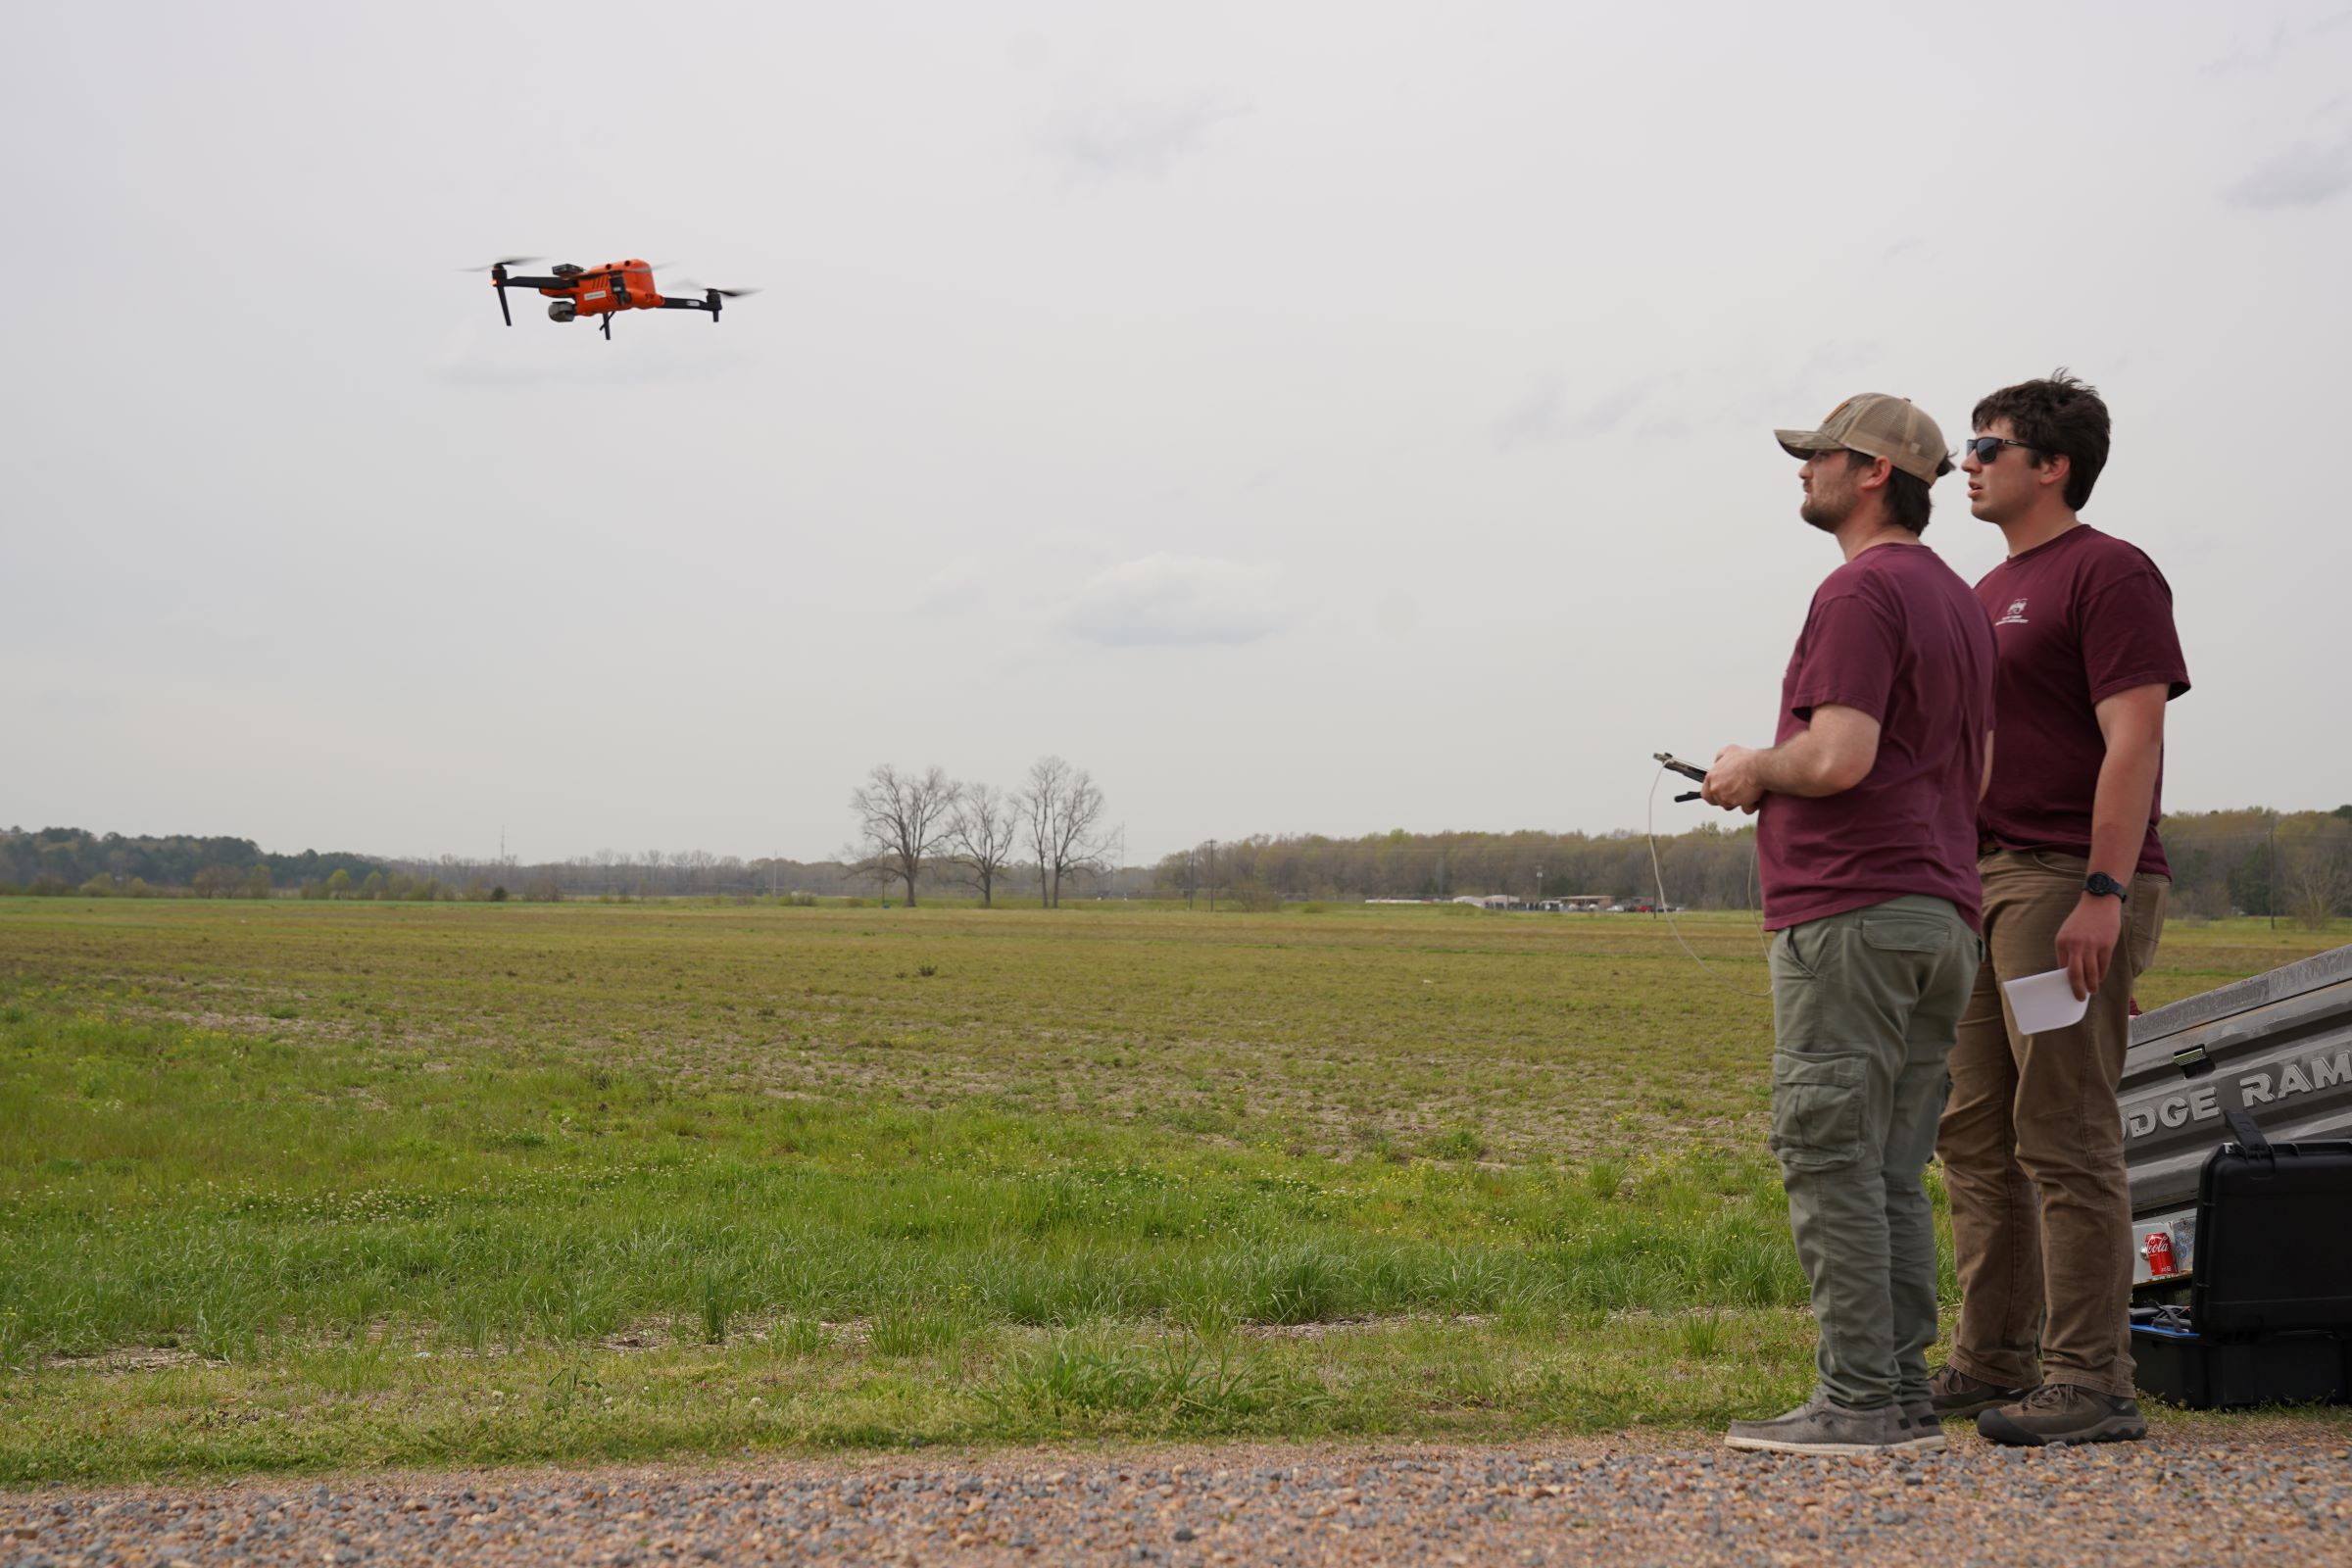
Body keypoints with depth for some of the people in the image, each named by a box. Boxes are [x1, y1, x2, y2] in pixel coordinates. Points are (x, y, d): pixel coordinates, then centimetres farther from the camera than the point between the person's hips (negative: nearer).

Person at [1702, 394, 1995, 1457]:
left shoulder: (1861, 591, -10)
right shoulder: (1959, 599, 20)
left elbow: (1838, 758, -22)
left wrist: (1754, 771, -2)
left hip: (1848, 911, -10)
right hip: (1943, 914, 10)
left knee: (1829, 1159, -7)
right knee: (1892, 1173, 10)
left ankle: (1856, 1401, -8)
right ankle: (1903, 1395, 10)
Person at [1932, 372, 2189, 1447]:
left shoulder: (2108, 574, -7)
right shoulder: (1988, 594, 21)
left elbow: (2133, 741, -15)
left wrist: (2103, 893, -22)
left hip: (2073, 884, -9)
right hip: (1986, 882, 10)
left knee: (2065, 1137, -9)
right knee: (1974, 1132, 10)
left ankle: (2090, 1383, -5)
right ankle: (1993, 1361, 18)